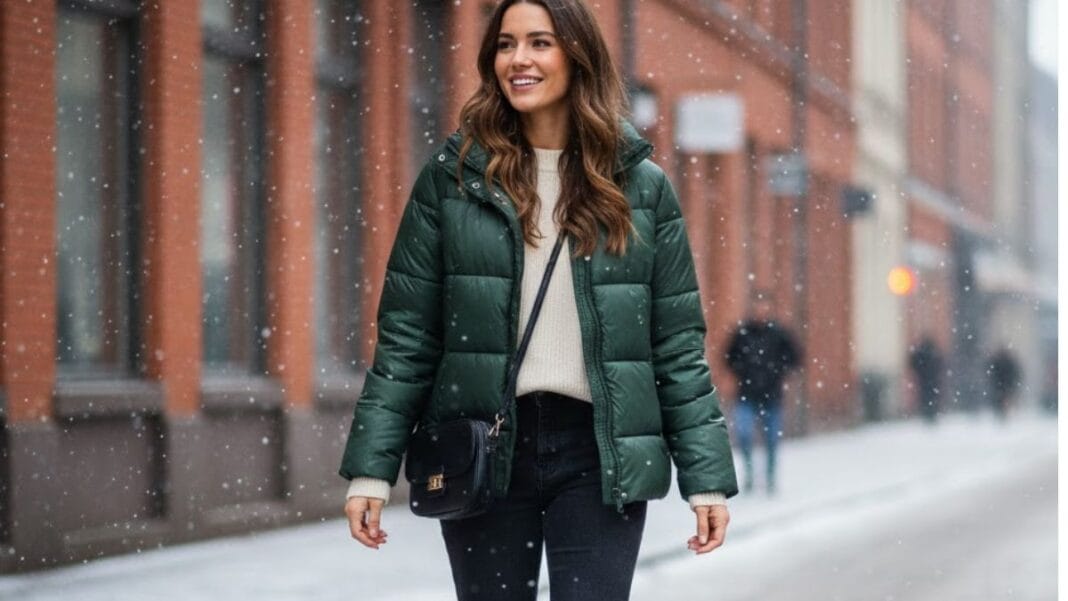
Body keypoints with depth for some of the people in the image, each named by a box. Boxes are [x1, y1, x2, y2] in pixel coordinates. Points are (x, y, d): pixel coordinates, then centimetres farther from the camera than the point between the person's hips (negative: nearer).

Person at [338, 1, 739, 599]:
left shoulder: (641, 186, 5)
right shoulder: (453, 176, 3)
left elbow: (679, 343, 5)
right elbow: (406, 337, 1)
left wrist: (707, 477, 0)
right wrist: (372, 470, -5)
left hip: (598, 452, 0)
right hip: (482, 453, 0)